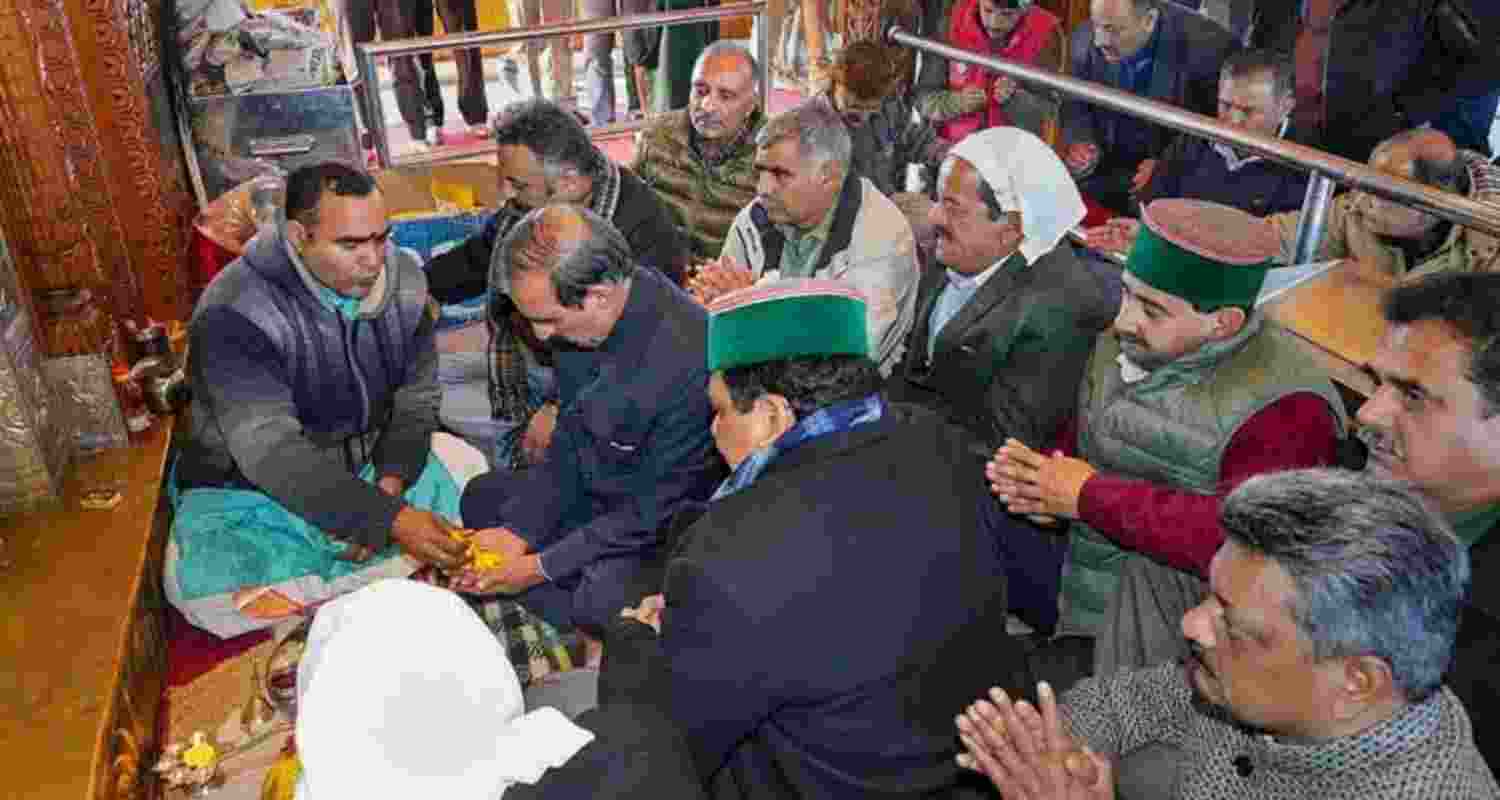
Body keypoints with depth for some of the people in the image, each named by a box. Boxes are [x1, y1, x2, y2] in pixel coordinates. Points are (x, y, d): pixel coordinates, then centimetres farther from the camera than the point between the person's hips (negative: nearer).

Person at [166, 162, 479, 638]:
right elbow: (271, 453, -32)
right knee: (202, 586, -30)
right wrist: (390, 519, -41)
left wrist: (390, 484, -21)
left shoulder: (403, 283, -9)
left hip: (372, 470, 5)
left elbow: (416, 401, -2)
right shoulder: (236, 313, -25)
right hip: (255, 489, -4)